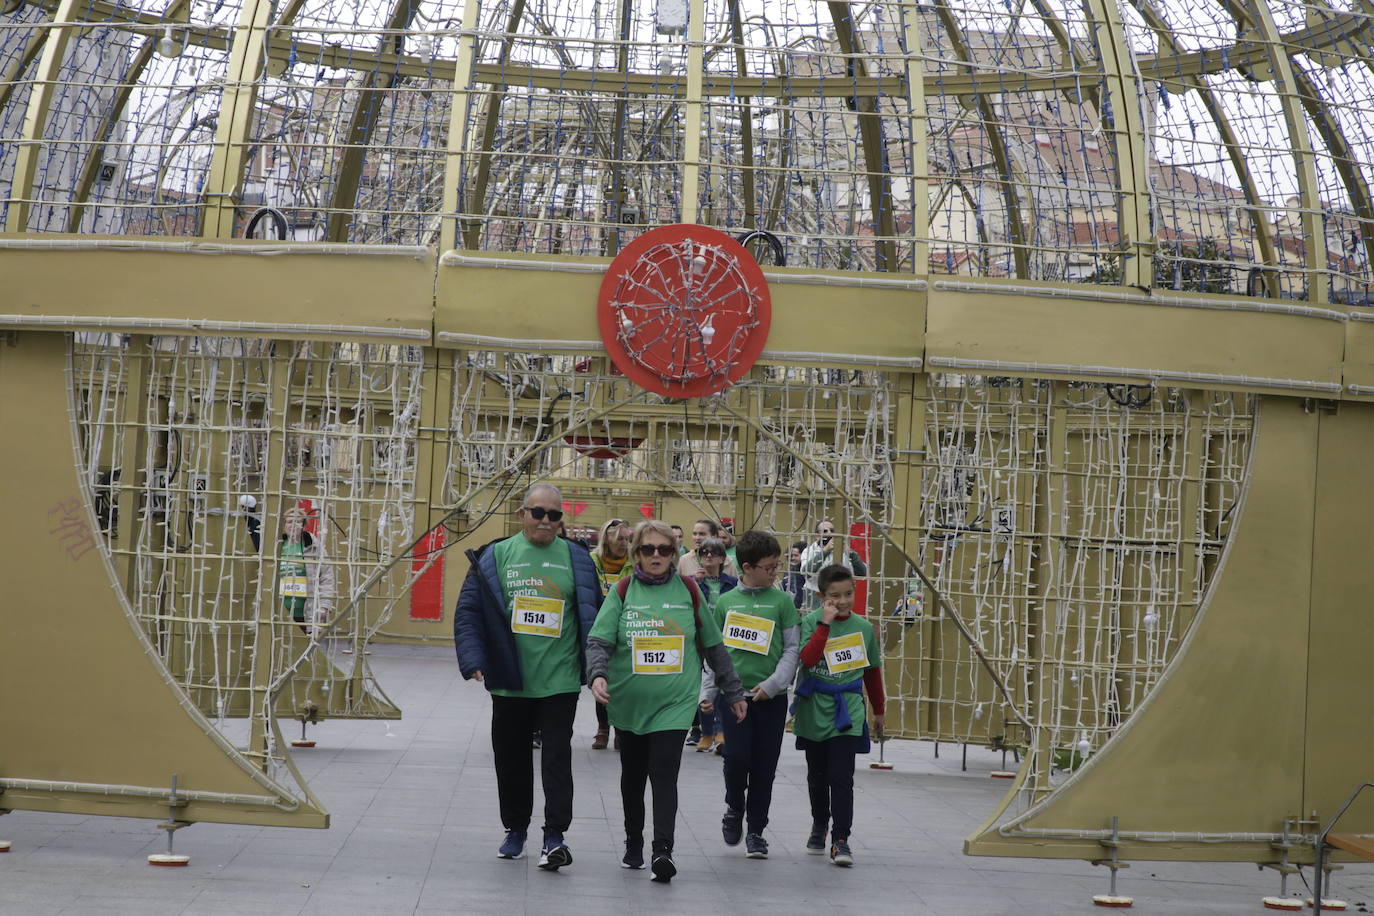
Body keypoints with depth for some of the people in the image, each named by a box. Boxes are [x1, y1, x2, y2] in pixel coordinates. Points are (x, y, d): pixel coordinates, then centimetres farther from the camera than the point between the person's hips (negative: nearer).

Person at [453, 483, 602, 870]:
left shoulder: (576, 559, 5)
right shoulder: (495, 557, 3)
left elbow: (594, 616, 8)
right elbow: (468, 611, 2)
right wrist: (474, 660, -10)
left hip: (560, 680, -1)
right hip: (510, 682, 1)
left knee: (557, 758, -5)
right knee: (511, 758, 12)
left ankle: (555, 836, -3)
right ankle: (515, 829, 28)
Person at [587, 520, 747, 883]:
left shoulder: (688, 591, 3)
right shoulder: (623, 591, 1)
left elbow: (713, 645, 10)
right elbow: (600, 640, -7)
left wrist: (733, 691, 13)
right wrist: (598, 674, -27)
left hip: (674, 701, -2)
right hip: (629, 701, 2)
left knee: (664, 775, -14)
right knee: (633, 775, 14)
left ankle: (662, 852, -20)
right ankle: (633, 845, 30)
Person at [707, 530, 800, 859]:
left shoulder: (782, 601, 3)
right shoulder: (726, 602, 6)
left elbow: (793, 649, 1)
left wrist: (773, 684, -11)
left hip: (771, 697, 0)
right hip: (735, 693, 0)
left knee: (764, 765, 4)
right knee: (736, 756, -11)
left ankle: (756, 830, 17)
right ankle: (734, 808, 18)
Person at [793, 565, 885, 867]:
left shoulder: (863, 627, 3)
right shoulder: (812, 622, -6)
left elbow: (872, 671, 15)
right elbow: (807, 658, -23)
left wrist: (879, 709, 22)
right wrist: (825, 624, -24)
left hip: (847, 712, 0)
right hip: (815, 709, 0)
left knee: (841, 778, -10)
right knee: (817, 776, 15)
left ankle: (840, 839, -6)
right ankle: (819, 826, 37)